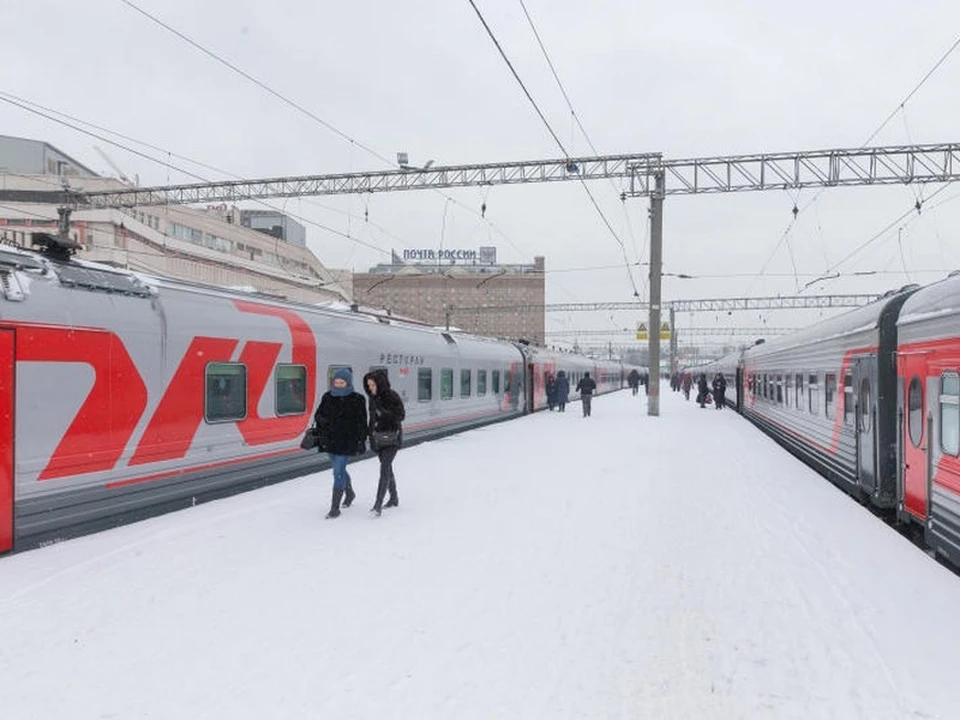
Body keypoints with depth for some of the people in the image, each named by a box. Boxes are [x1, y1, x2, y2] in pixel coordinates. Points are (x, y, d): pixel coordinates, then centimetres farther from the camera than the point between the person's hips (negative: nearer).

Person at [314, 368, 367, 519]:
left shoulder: (357, 399, -7)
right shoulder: (327, 397, 6)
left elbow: (361, 422, -6)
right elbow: (318, 414, 17)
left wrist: (361, 441, -8)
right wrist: (320, 418, -4)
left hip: (346, 441, -6)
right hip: (329, 440, 6)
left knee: (338, 472, -8)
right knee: (340, 470, 21)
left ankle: (335, 508, -3)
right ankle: (349, 493, 47)